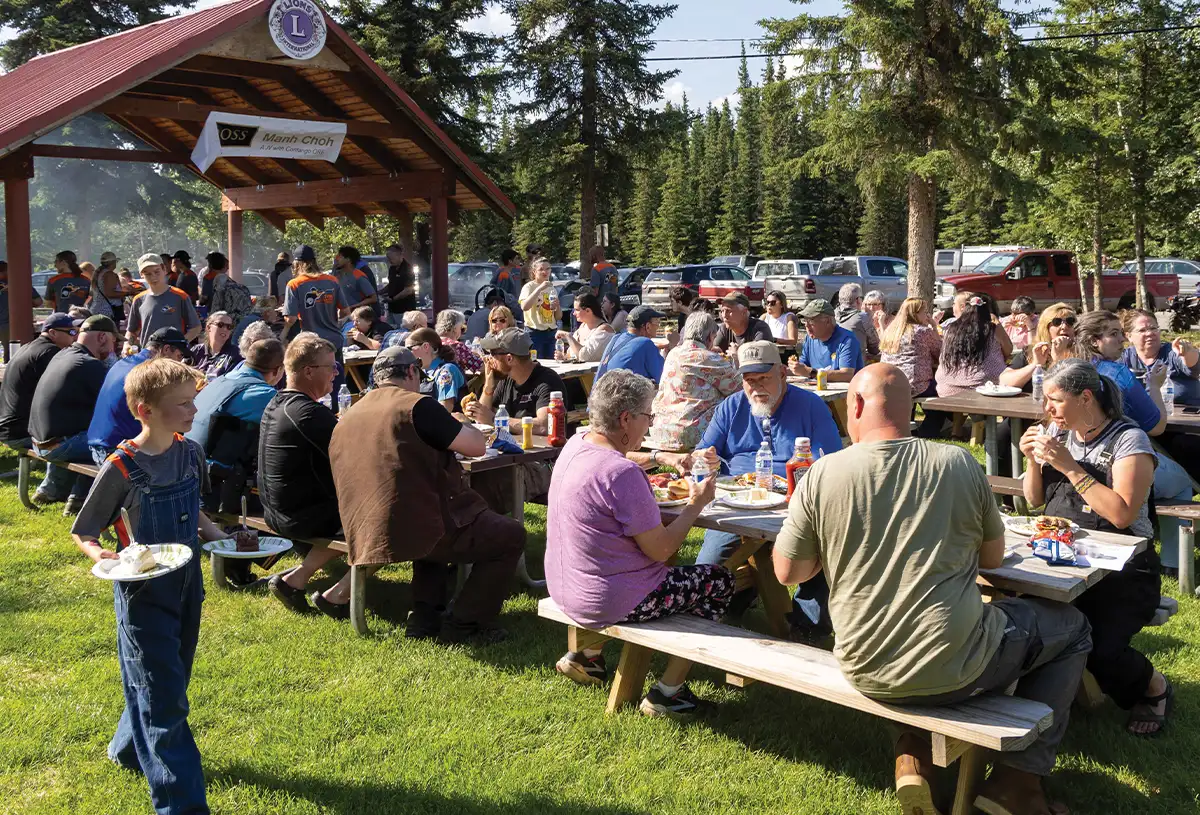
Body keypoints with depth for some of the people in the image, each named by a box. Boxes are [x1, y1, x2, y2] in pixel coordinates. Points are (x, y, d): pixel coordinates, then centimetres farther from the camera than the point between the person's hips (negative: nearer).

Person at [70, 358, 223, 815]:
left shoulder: (190, 453, -1)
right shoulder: (121, 468, -19)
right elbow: (82, 531, -8)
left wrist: (212, 533, 0)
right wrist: (99, 555, -28)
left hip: (186, 584, 7)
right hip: (143, 593, -7)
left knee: (171, 679, 21)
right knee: (162, 695, -4)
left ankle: (129, 749, 47)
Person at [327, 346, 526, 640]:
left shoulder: (346, 420, 12)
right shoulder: (417, 406, -12)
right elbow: (476, 446, -9)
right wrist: (462, 427, 11)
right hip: (425, 529, -8)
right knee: (512, 535, 9)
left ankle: (424, 616, 24)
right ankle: (464, 624, 6)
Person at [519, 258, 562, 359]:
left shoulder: (552, 289, 14)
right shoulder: (529, 287, -4)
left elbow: (559, 317, 16)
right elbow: (524, 307, -25)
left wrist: (558, 306, -6)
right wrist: (540, 288, -25)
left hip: (551, 332, 6)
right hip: (534, 332, -6)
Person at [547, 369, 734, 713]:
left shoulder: (575, 445, -1)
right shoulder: (622, 474, -28)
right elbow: (660, 549, -21)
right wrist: (696, 504, -7)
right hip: (608, 601, -9)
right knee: (718, 580, 8)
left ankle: (587, 655, 33)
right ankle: (667, 691, 11)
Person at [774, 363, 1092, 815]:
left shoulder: (822, 475, -9)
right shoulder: (961, 464, -6)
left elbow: (788, 571, 1)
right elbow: (993, 557, 8)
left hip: (866, 673, 3)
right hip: (955, 668, -2)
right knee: (1071, 625, 24)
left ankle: (915, 751, 19)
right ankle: (1017, 777, 17)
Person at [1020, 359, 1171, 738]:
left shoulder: (1129, 440, -7)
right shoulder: (1059, 432, 12)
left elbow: (1122, 513, -18)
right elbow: (1035, 499, 17)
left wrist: (1070, 467, -19)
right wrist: (1034, 462, -2)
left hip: (1121, 568, -5)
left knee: (1099, 648, -27)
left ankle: (1155, 687, 7)